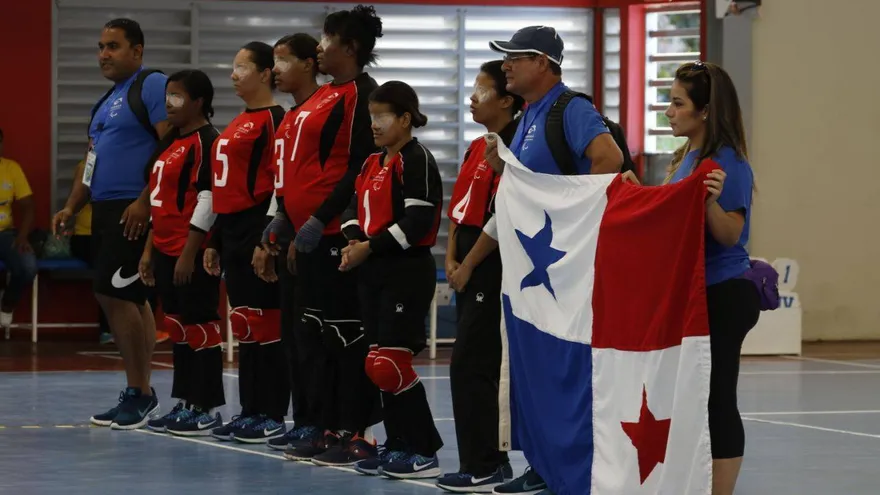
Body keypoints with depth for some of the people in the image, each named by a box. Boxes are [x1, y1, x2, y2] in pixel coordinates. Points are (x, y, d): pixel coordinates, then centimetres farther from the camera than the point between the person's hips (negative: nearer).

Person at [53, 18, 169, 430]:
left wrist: (145, 202, -23)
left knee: (113, 293, -12)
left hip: (133, 213, -9)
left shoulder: (152, 86, -10)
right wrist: (71, 207, 15)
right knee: (132, 301, 10)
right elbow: (93, 162, 25)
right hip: (105, 211, 9)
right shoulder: (108, 101, 20)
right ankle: (139, 395, 14)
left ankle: (139, 392, -5)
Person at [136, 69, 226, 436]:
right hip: (166, 250, 10)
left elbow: (208, 200, -18)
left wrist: (190, 252, -20)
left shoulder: (205, 142, -13)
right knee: (177, 326, 13)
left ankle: (207, 409, 1)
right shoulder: (170, 142, 16)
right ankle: (185, 403, 20)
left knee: (199, 326, -4)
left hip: (192, 254, -10)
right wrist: (150, 249, 19)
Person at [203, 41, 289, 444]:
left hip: (258, 230, -9)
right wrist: (216, 241, 21)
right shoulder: (238, 124, 18)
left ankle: (272, 415, -2)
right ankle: (251, 411, 15)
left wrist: (266, 241, -20)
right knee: (243, 323, 11)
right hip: (233, 231, 10)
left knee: (264, 321, -6)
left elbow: (280, 185, -15)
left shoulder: (273, 120, -10)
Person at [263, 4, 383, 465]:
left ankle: (352, 433, -1)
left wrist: (321, 220, -22)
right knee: (312, 332, 12)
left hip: (337, 232, -10)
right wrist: (287, 217, 18)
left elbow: (360, 168, -19)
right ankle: (322, 427, 18)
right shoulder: (322, 96, 17)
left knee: (345, 332, -5)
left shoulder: (360, 95, -12)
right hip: (309, 232, 10)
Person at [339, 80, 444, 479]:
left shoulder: (417, 161, -12)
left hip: (407, 271, -9)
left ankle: (424, 452, -4)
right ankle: (398, 445, 17)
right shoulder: (372, 163, 15)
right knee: (379, 365, 10)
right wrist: (353, 241, -8)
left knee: (390, 365, -11)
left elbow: (417, 221, -19)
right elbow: (356, 206, 13)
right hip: (372, 271, 9)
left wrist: (370, 247, -16)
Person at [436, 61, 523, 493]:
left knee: (469, 367, -9)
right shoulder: (477, 148, 14)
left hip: (490, 268, -9)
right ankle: (492, 460, 17)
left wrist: (468, 265, -12)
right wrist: (452, 259, 5)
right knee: (479, 368, 11)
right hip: (468, 271, 9)